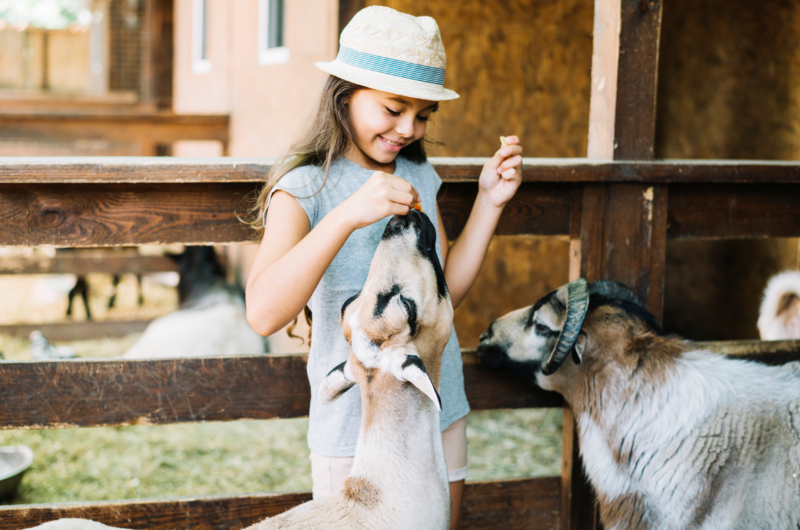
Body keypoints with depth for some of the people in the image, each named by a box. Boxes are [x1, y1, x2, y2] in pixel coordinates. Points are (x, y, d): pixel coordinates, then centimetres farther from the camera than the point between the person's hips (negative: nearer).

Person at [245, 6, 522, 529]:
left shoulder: (419, 177, 6)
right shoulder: (304, 187, -13)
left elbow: (449, 288, 8)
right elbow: (264, 313, -29)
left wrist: (489, 202, 0)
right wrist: (347, 215, -37)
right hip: (355, 432, -6)